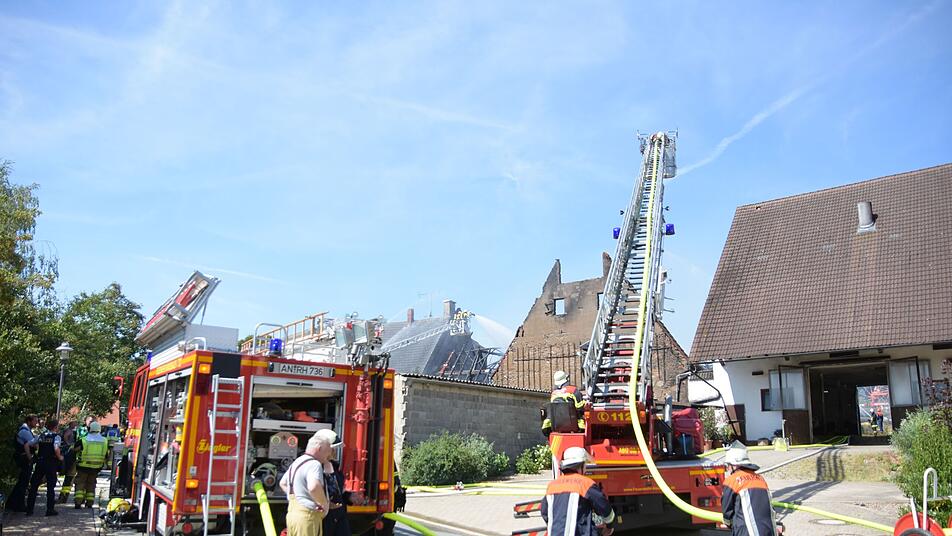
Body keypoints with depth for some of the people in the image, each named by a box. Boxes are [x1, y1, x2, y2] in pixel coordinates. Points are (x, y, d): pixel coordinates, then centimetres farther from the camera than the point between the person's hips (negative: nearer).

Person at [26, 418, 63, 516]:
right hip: (51, 463, -4)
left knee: (34, 485, 12)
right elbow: (56, 449, -23)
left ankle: (29, 509, 13)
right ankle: (50, 510, 3)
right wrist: (60, 457, -7)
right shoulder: (56, 436, -9)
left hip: (40, 461, 4)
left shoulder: (41, 435, 8)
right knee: (50, 486, 2)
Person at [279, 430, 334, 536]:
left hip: (293, 513, 10)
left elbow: (283, 483, 31)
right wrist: (325, 504, -20)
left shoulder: (296, 462, 16)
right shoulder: (313, 464, -17)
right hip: (307, 516, -10)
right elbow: (314, 487, -36)